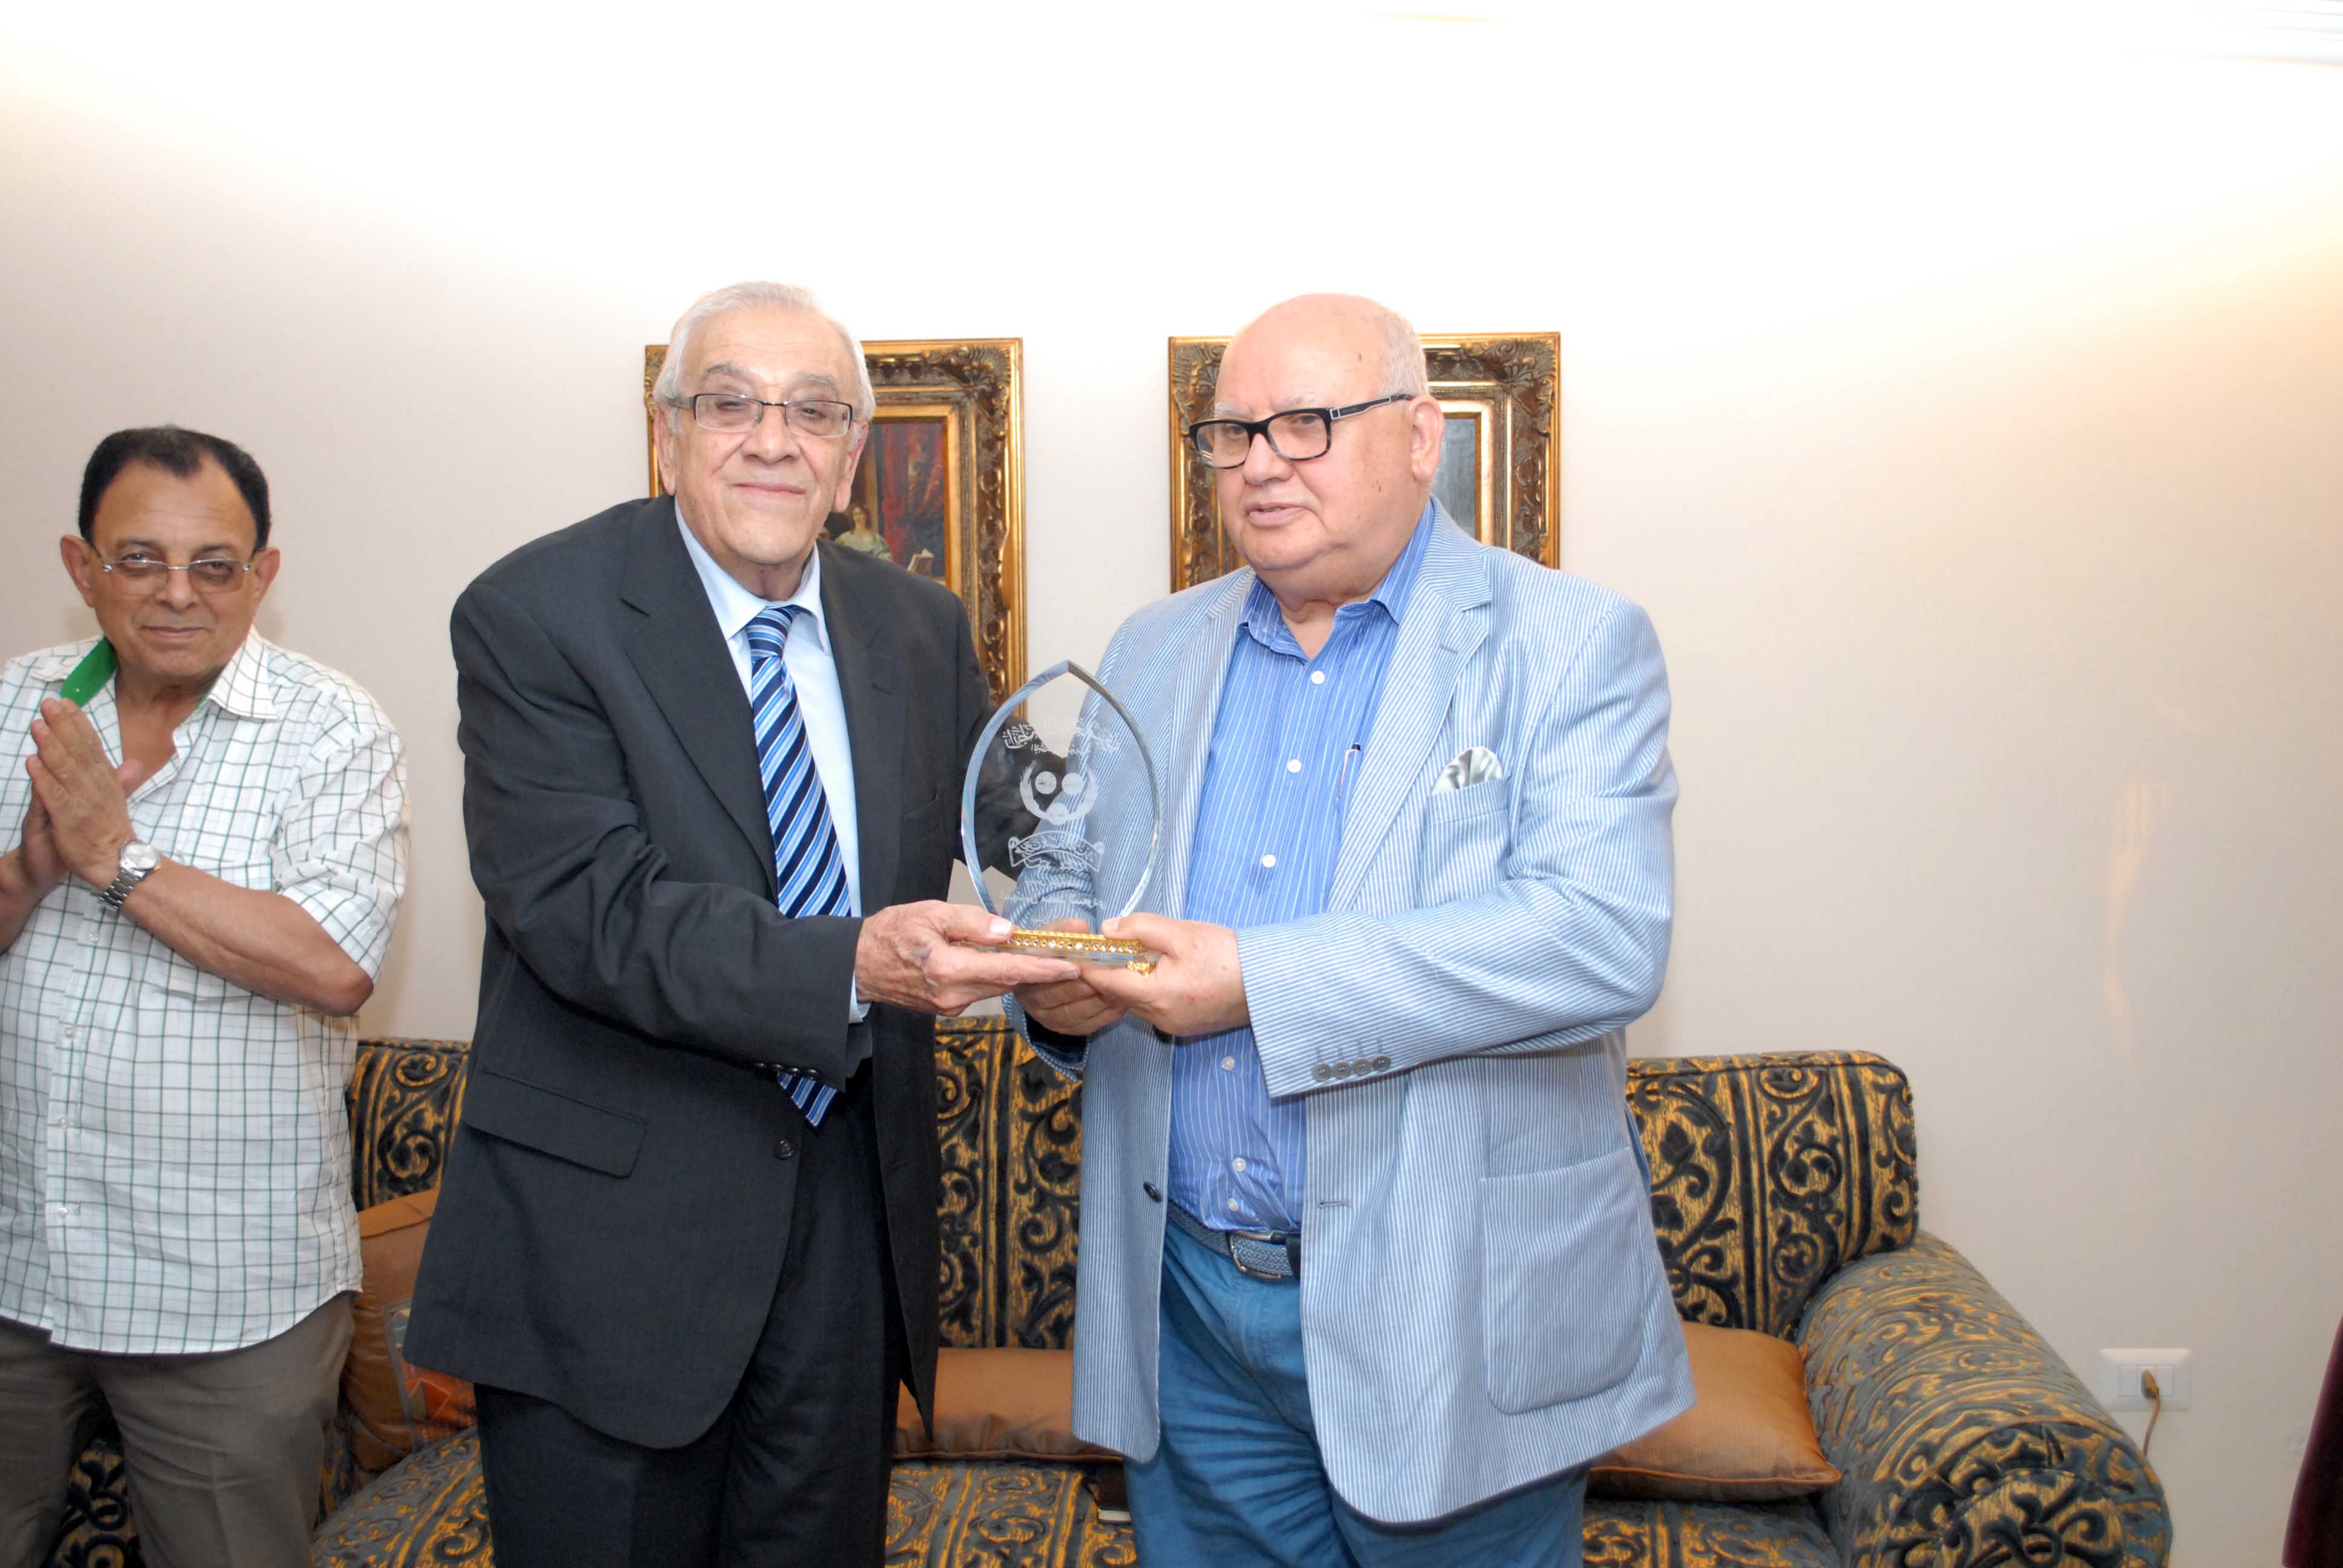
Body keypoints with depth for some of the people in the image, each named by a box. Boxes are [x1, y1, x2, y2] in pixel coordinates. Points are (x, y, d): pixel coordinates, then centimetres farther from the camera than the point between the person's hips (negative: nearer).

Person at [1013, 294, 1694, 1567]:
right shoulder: (1149, 656, 10)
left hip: (1449, 1315, -4)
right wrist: (1055, 981, -10)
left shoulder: (1571, 644, -7)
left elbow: (1603, 938, -21)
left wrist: (1261, 983, -25)